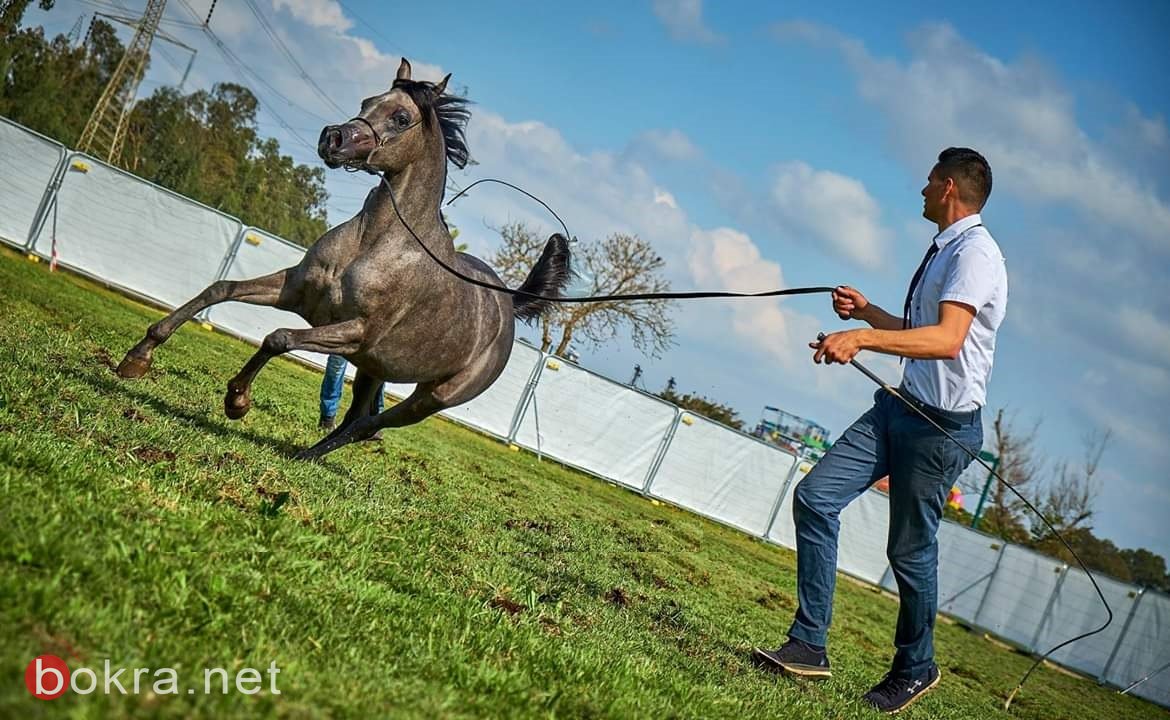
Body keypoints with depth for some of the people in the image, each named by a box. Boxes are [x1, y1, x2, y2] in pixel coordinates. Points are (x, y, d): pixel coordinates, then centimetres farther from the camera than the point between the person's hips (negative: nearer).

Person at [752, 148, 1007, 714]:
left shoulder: (974, 253, -15)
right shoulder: (943, 250, 17)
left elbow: (947, 339, -30)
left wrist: (864, 338, -37)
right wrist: (868, 312, 21)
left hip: (943, 426, -9)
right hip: (901, 408, 9)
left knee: (910, 549, 1)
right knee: (814, 497, -3)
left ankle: (914, 669, 24)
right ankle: (808, 646, 0)